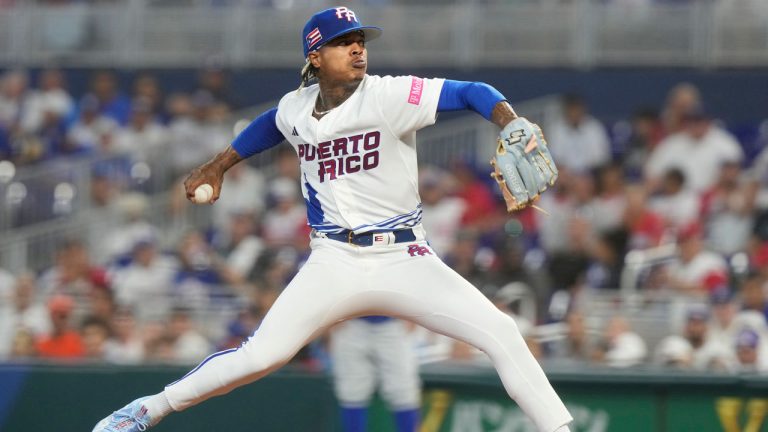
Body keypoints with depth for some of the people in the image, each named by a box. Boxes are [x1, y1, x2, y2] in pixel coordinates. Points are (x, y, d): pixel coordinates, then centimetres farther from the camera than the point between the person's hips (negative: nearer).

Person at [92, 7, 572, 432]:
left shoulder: (388, 96, -11)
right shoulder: (295, 109, 4)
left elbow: (471, 93, -17)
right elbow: (270, 126, 29)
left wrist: (512, 124, -35)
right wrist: (219, 165, 33)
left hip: (404, 259, -1)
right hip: (334, 262, 2)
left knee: (501, 333, -16)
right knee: (261, 354, -12)